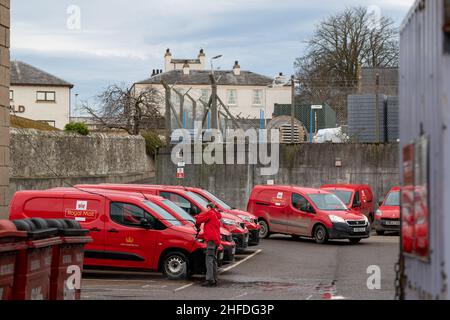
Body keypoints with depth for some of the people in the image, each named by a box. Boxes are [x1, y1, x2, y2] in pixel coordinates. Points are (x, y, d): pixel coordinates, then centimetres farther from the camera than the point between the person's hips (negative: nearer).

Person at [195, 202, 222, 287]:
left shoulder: (210, 213, 0)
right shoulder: (217, 216, 27)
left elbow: (199, 219, -6)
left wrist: (197, 226, 12)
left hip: (211, 239, -9)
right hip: (217, 240, 9)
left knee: (209, 259, -14)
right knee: (214, 260, 12)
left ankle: (210, 279, -23)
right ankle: (214, 280, 12)